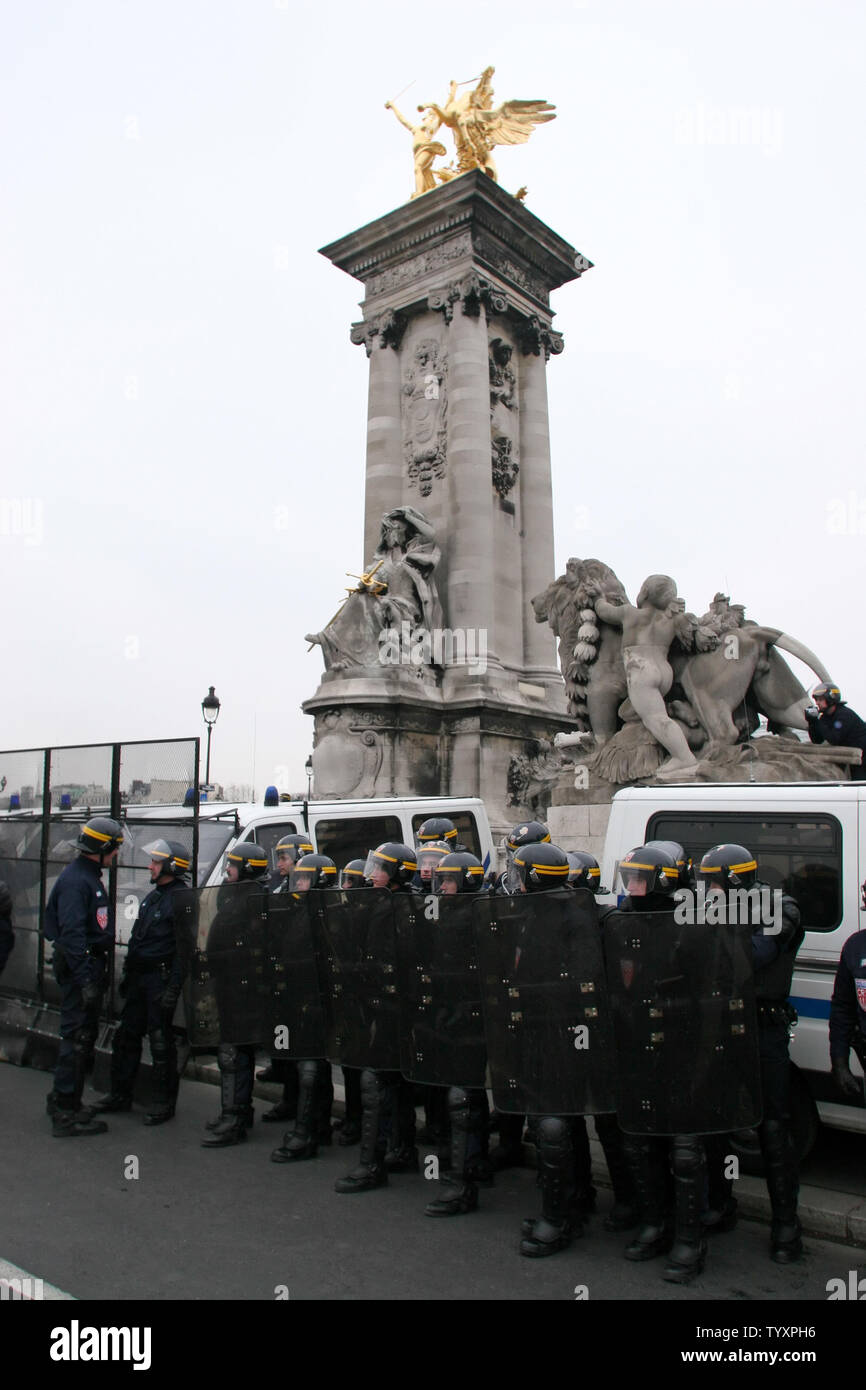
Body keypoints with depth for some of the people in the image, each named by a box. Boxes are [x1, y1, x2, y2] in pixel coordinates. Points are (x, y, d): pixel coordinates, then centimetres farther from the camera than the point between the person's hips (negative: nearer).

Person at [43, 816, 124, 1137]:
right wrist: (85, 980, -28)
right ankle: (66, 1114, 2)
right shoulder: (75, 880, -18)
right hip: (78, 967, -11)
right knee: (77, 1036, -5)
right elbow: (72, 934, -25)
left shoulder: (91, 877, 15)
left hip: (92, 964, 11)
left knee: (84, 1035, 18)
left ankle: (64, 1100, 31)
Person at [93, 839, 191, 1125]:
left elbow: (184, 949, -18)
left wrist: (173, 988, -21)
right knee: (126, 1035, 14)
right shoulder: (152, 896, 15)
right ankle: (120, 1094, 28)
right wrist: (126, 974, 20)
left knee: (161, 1042, 0)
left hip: (161, 978, -9)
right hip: (139, 978, 9)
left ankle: (164, 1101, 12)